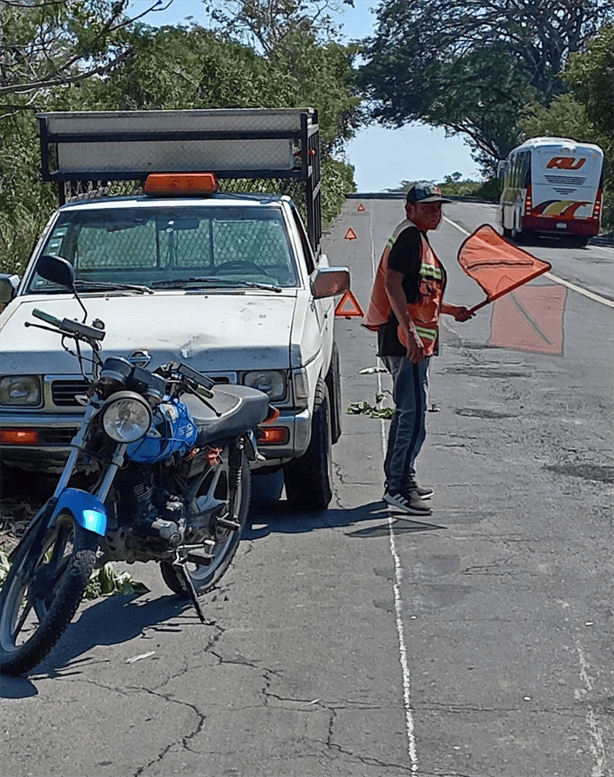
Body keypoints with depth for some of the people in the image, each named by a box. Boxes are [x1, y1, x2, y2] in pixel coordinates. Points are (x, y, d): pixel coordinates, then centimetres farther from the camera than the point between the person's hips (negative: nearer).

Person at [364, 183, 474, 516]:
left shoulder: (419, 239, 21)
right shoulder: (409, 236, -11)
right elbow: (392, 283, -24)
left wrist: (451, 310, 31)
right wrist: (410, 332, -31)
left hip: (415, 340, 11)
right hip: (406, 340, -11)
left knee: (407, 412, 18)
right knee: (414, 414, -11)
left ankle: (400, 478, 28)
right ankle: (398, 487, -7)